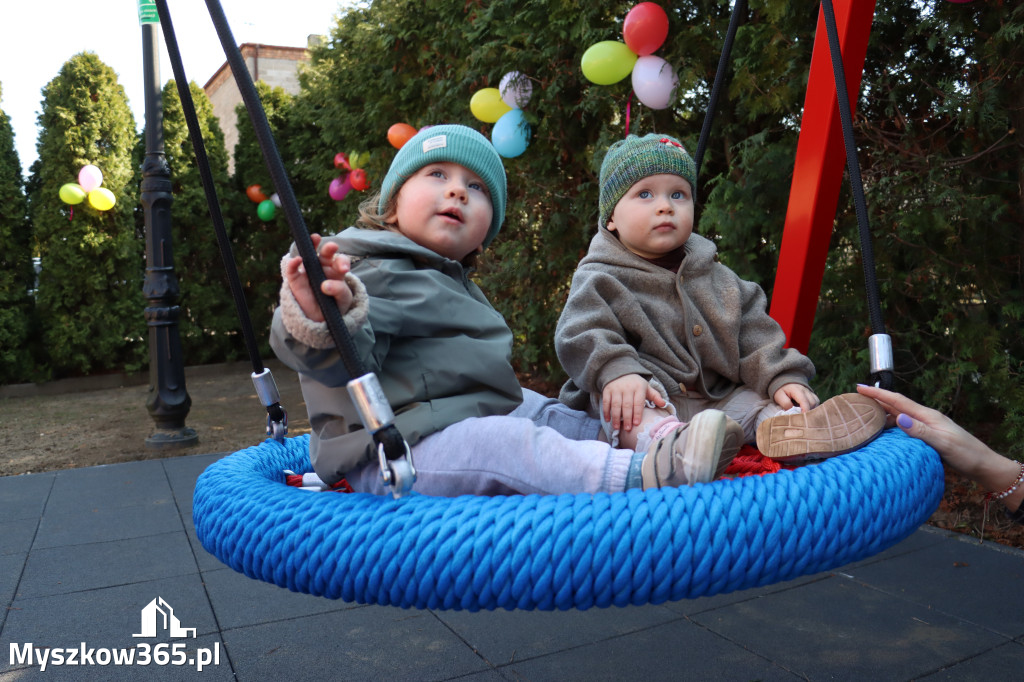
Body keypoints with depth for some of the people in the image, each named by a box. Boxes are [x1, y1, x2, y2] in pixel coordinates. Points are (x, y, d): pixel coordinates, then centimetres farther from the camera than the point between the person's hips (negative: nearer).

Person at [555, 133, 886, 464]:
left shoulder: (714, 277, 15)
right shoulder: (601, 279, 0)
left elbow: (753, 332, 11)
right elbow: (582, 335, -15)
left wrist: (783, 377, -5)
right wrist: (616, 372, -35)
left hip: (715, 399, 6)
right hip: (649, 405, -5)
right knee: (616, 393, -34)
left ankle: (783, 427, -42)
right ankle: (661, 438, -61)